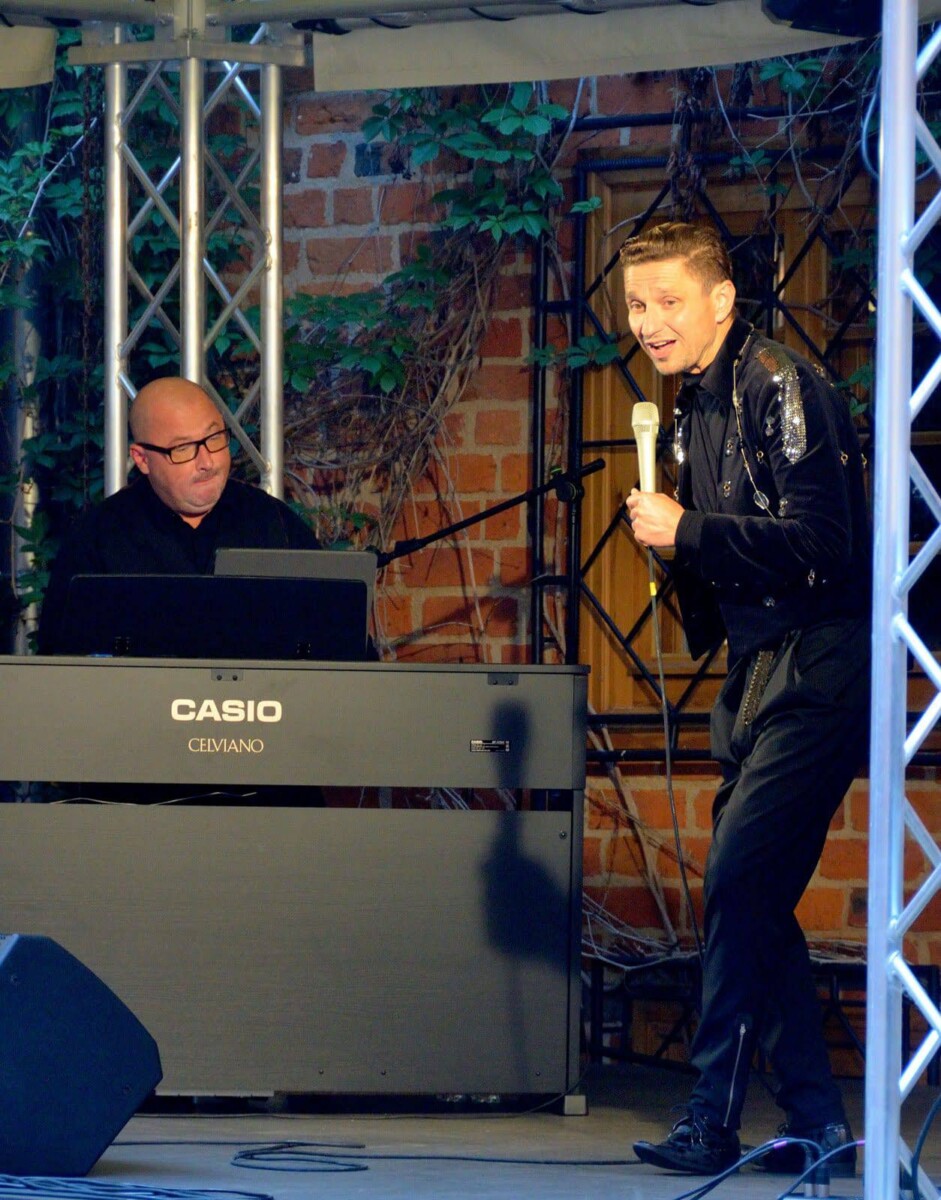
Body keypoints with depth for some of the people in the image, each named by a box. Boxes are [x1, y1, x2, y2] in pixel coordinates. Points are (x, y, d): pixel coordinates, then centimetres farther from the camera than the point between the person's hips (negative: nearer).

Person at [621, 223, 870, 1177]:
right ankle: (817, 1123, 12)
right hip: (759, 673, 10)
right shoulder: (696, 407, 15)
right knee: (751, 900, 7)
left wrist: (686, 532, -19)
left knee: (739, 884, -14)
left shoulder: (781, 389, -13)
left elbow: (816, 542, -22)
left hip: (817, 671, -10)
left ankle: (713, 1119, -12)